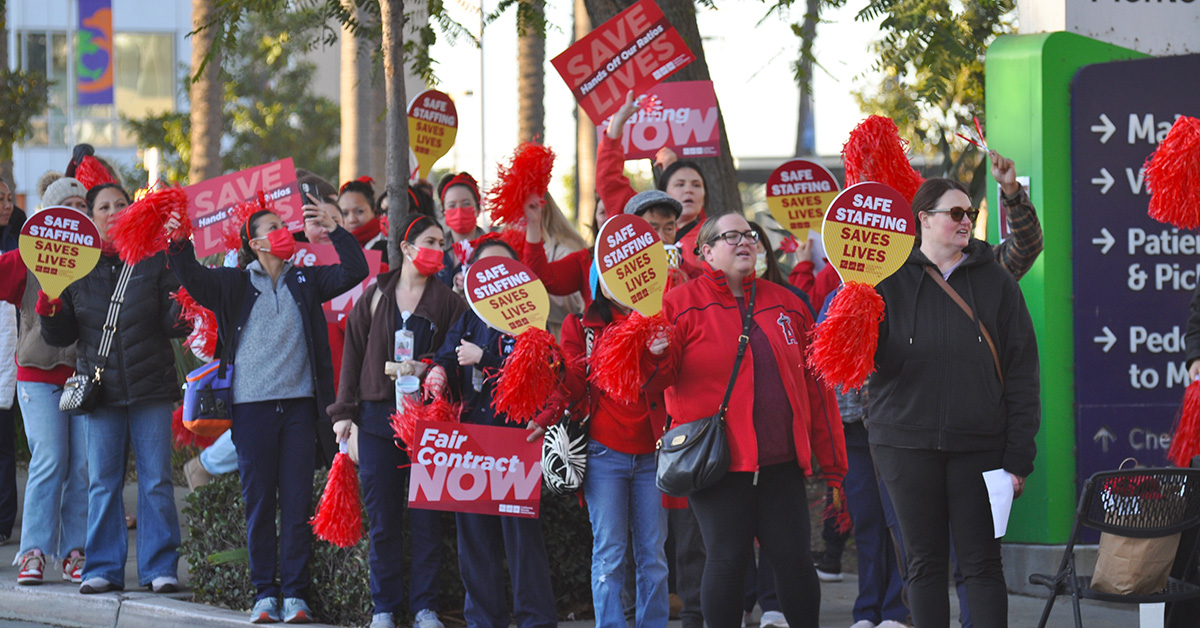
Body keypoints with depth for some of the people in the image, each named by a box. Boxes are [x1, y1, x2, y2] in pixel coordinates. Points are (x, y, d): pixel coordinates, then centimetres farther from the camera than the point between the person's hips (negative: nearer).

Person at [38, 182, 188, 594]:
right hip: (99, 387, 1)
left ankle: (159, 568, 5)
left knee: (156, 481, -1)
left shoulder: (155, 260, 4)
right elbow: (63, 336, 10)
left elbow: (172, 327, 2)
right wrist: (50, 313, -9)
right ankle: (103, 568, 9)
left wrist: (181, 313, -19)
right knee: (102, 483, 2)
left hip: (151, 388, -1)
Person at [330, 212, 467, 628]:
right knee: (382, 519, 2)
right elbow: (354, 353, 10)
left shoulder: (448, 301, 6)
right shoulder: (375, 296, 10)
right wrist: (344, 411, 6)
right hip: (378, 417, 1)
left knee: (426, 518, -2)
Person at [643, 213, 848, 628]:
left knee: (794, 559, 2)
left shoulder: (786, 305, 13)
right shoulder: (682, 305, 1)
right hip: (719, 461, -3)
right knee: (726, 562, -2)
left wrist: (832, 464, 13)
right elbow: (657, 378, -4)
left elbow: (816, 386, 15)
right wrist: (655, 355, -29)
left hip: (781, 463, 4)